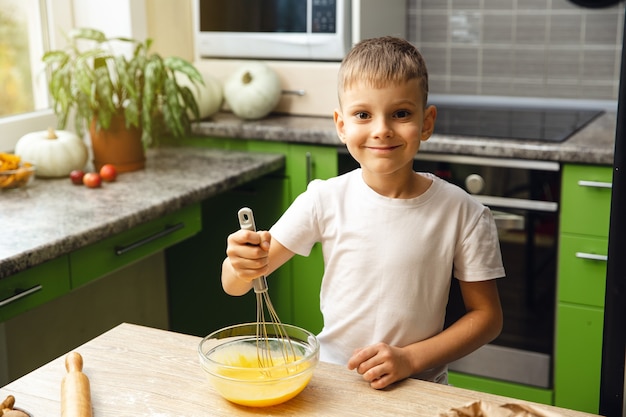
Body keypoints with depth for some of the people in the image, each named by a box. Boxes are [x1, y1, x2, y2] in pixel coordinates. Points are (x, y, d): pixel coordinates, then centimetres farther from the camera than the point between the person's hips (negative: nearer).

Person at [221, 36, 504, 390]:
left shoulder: (461, 212, -8)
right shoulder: (325, 200, -6)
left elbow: (487, 316, -1)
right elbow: (233, 286, -3)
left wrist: (410, 359, -14)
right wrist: (243, 266, -26)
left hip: (418, 390, -1)